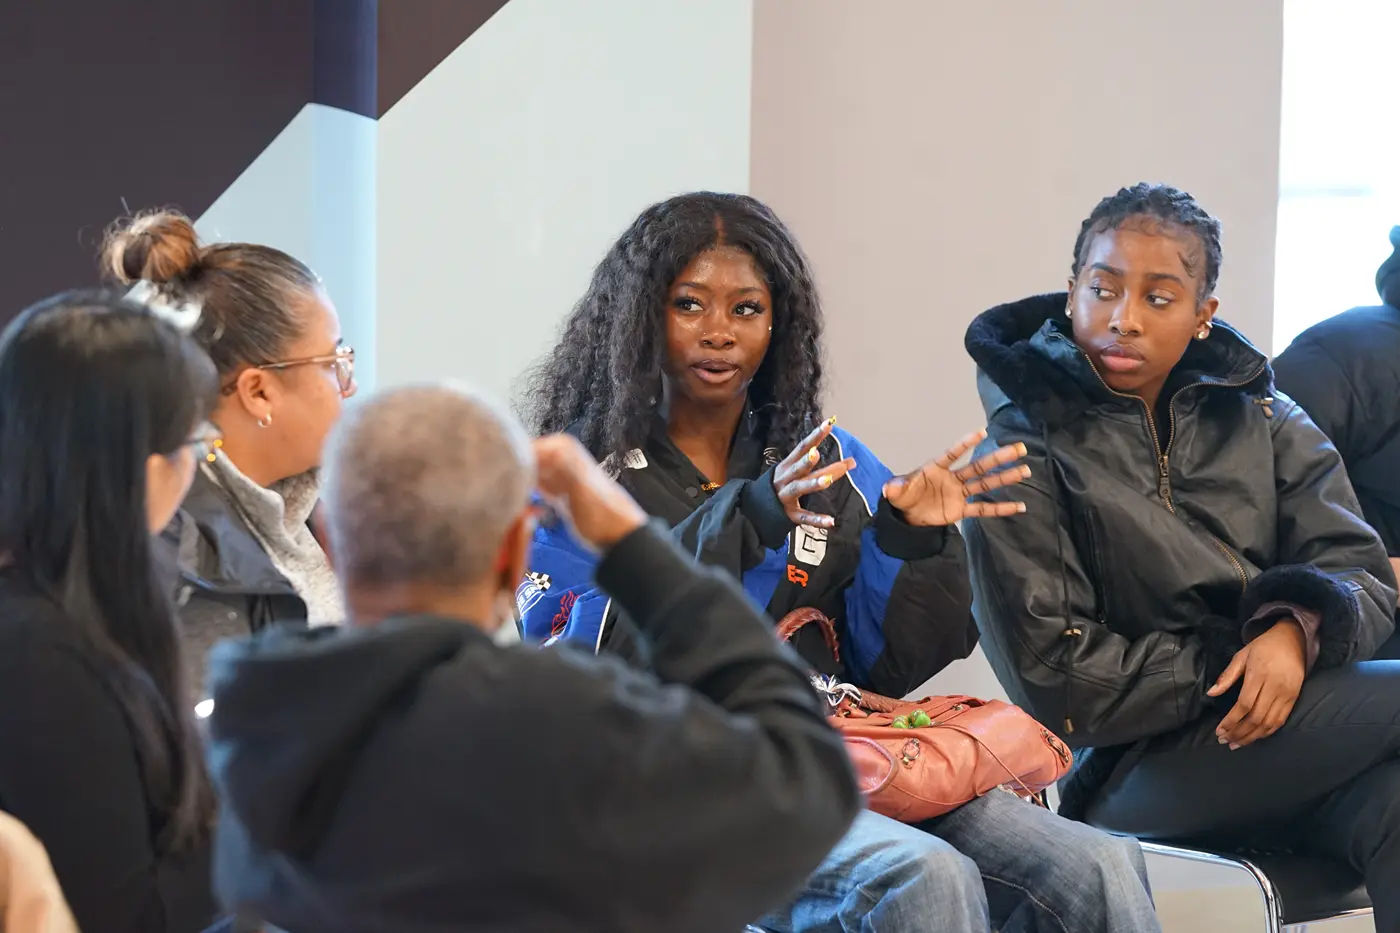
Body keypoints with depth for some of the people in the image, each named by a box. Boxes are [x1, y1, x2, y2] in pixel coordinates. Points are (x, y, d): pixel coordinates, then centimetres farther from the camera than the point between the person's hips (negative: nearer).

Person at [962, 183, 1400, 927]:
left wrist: (1297, 629, -15)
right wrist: (1229, 671, -9)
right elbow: (1052, 678, -7)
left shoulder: (1260, 418, 12)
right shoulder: (1025, 450, -1)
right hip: (1136, 774, -4)